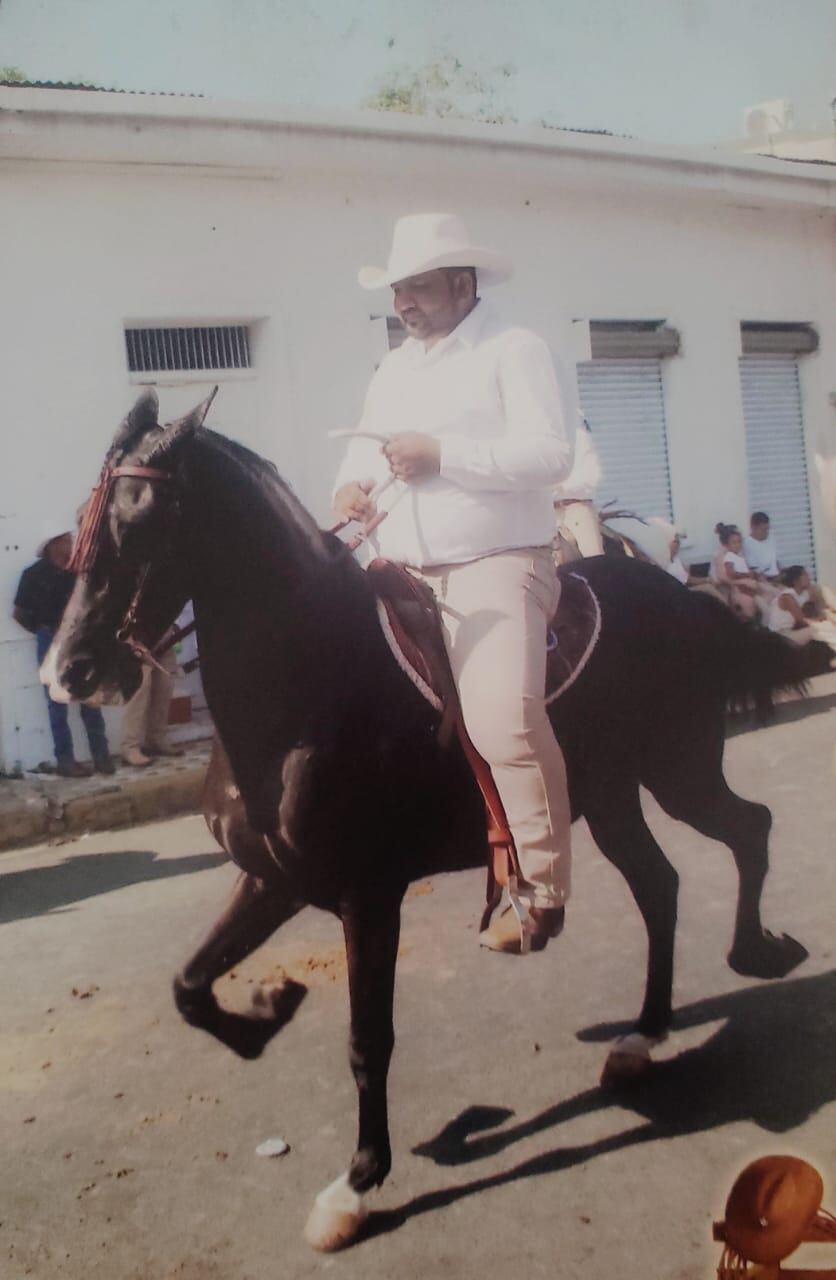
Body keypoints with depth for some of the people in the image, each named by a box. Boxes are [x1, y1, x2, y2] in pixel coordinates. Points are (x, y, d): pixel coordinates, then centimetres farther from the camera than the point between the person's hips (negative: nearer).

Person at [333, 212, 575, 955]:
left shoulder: (514, 350, -1)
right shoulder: (393, 369, 21)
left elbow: (551, 454, -14)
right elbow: (366, 448, 25)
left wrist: (442, 454, -20)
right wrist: (352, 485, 0)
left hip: (496, 566, -8)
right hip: (404, 574, 8)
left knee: (504, 720, -25)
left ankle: (543, 892, -11)